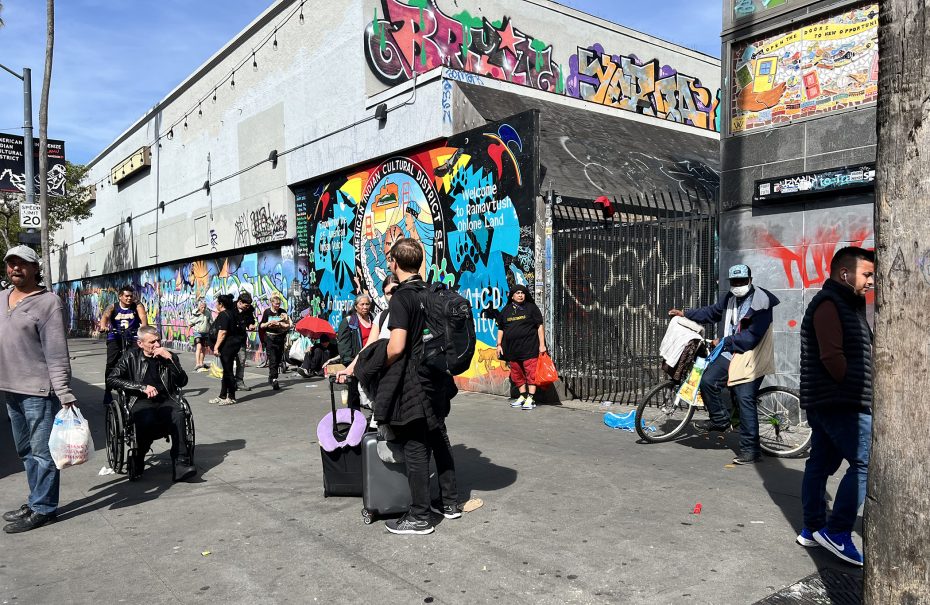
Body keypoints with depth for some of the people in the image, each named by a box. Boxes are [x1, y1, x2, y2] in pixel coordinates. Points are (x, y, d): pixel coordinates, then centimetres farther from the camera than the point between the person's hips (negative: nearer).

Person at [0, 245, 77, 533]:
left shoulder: (48, 302, -10)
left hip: (39, 391, -8)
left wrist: (64, 392, -18)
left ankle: (43, 508, 10)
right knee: (26, 452, 18)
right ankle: (36, 501, 30)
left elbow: (57, 352, -15)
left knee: (42, 452, 0)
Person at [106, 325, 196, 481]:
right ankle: (137, 462, -11)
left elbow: (183, 382, 5)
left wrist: (170, 359, -6)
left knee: (178, 414, -33)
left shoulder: (169, 356, 16)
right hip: (141, 401, -1)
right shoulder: (131, 357, 12)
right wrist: (143, 387, -8)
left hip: (165, 400, 2)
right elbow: (111, 380, 2)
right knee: (147, 419, -36)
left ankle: (181, 464, -35)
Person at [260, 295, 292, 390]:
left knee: (278, 359, 7)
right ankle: (274, 379, -20)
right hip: (270, 338, -3)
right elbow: (261, 325, 4)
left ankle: (271, 377, 25)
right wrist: (269, 323, -13)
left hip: (280, 338, 3)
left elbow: (288, 325, 4)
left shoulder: (283, 312, 7)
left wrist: (279, 324, -11)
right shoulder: (267, 312, 3)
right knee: (272, 359, -13)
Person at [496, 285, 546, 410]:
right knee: (516, 373, 10)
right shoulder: (506, 310, 13)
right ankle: (523, 396, 22)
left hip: (529, 347, -4)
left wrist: (542, 344, -5)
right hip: (512, 348, 4)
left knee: (530, 372, -8)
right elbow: (500, 329, 17)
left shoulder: (531, 308, 4)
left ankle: (530, 399, -7)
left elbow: (539, 326, 1)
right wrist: (499, 344, 10)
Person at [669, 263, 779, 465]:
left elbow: (751, 337, -22)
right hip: (730, 354, 7)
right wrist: (685, 314, 25)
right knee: (707, 381, -7)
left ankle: (750, 450, -1)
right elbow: (712, 312, 26)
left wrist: (724, 342, -15)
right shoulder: (730, 298, 8)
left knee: (745, 400, -10)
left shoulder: (761, 302, -15)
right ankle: (719, 420, 16)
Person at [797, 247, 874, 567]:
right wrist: (854, 389, -10)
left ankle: (813, 529, 20)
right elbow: (831, 355, -21)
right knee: (865, 463, -9)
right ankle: (837, 532, -4)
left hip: (825, 401, 10)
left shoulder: (844, 304, 20)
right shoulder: (830, 303, -12)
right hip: (841, 402, -10)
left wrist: (857, 391, 7)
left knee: (821, 464, 12)